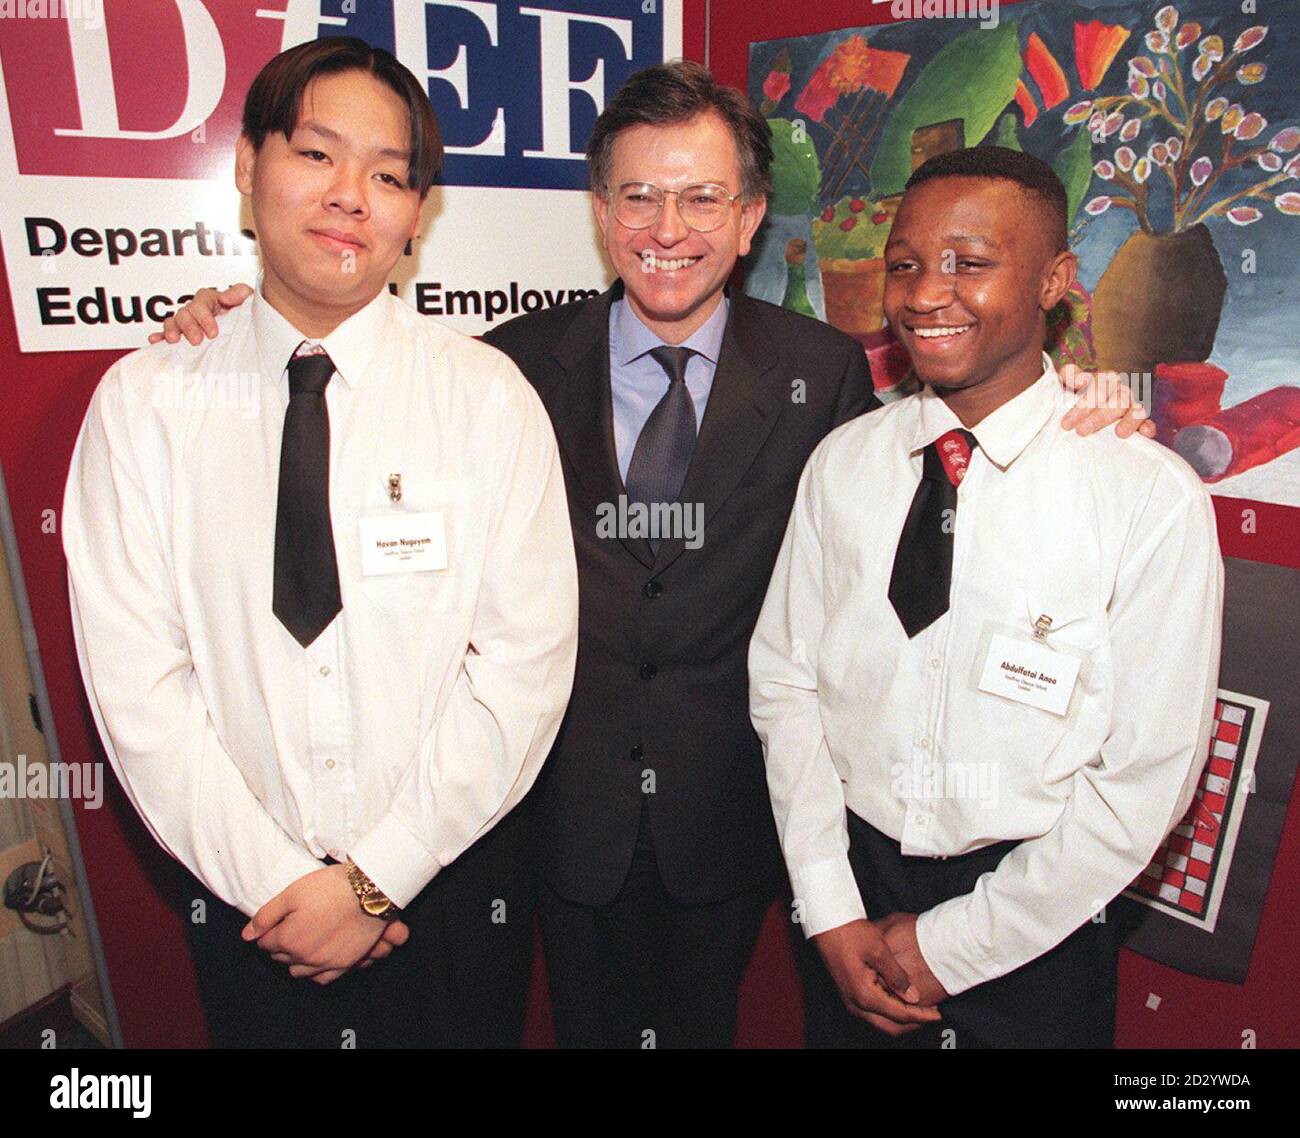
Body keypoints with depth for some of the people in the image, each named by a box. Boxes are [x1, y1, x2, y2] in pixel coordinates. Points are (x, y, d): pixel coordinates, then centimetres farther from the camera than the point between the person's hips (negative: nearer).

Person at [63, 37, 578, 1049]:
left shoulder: (488, 397, -9)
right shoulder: (142, 403, -5)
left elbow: (526, 661, -12)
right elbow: (134, 677, -7)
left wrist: (379, 880, -13)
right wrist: (276, 879, -11)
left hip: (451, 887, 0)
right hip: (245, 902, 1)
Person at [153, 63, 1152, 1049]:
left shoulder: (824, 372, -6)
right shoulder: (517, 365, -7)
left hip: (729, 822, 1)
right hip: (571, 814, 0)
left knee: (703, 1025, 26)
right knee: (589, 1027, 25)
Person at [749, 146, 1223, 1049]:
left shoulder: (1152, 497, -15)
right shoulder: (842, 463, -5)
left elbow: (1149, 775, -13)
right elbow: (786, 680, -3)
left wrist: (949, 947, -10)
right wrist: (832, 913, -6)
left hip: (1034, 933, -2)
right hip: (854, 884, 3)